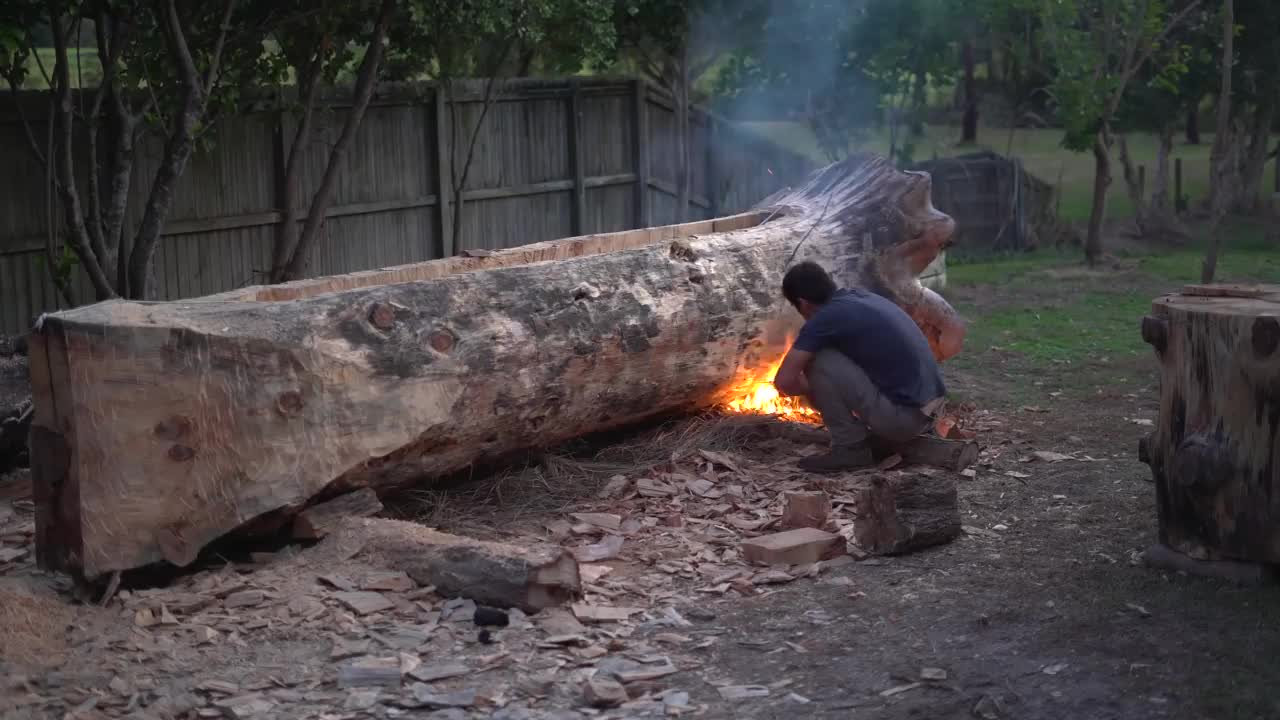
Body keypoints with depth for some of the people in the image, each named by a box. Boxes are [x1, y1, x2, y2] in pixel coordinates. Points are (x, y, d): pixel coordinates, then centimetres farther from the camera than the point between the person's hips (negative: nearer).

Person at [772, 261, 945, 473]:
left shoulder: (824, 318, -10)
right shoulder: (860, 296, 15)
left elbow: (784, 381, -8)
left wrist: (812, 388, 12)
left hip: (903, 416, -8)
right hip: (929, 411, 8)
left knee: (817, 362, -6)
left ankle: (850, 447, 1)